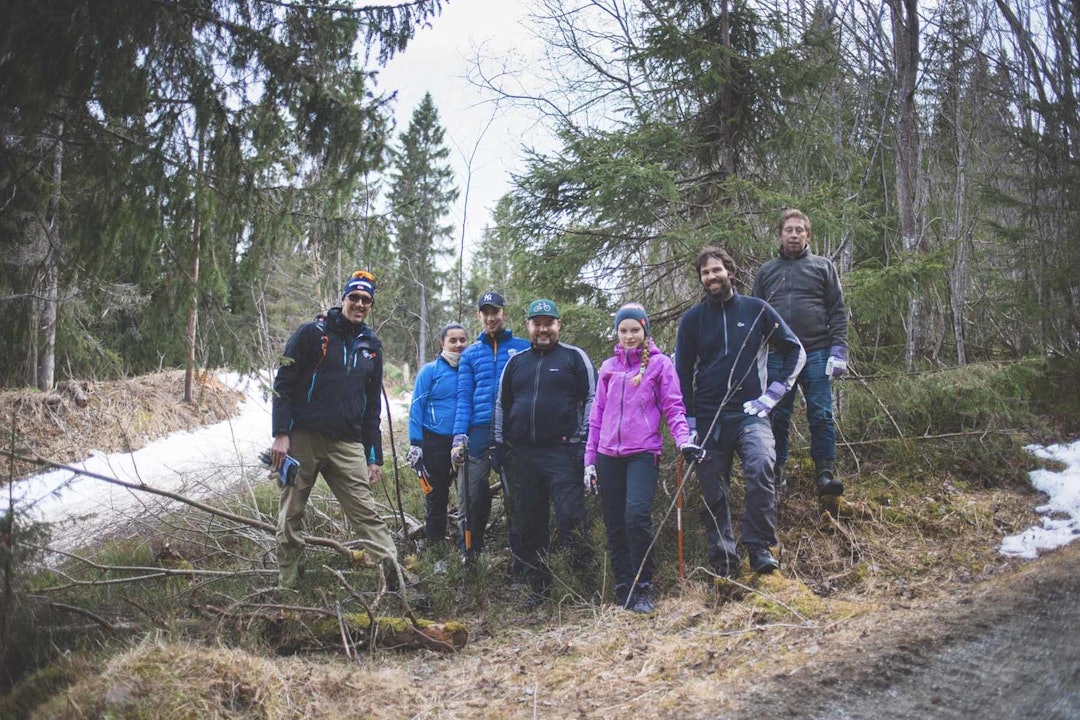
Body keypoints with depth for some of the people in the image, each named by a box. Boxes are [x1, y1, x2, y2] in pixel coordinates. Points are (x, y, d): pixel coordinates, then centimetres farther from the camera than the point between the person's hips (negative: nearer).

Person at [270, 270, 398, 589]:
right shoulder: (312, 333, 1)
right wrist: (281, 434, -12)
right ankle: (287, 585, 16)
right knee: (291, 515, 5)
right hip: (302, 439, -2)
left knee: (366, 512, -6)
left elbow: (372, 404, 18)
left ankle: (395, 574, -11)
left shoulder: (371, 345, 14)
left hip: (348, 445, 3)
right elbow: (283, 384, -2)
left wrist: (374, 456, 12)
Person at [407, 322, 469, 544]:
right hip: (436, 442, -3)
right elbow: (416, 408, -5)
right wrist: (415, 444, -11)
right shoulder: (430, 371, -3)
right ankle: (436, 545, 17)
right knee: (436, 496, 7)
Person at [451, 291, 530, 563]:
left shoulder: (523, 347, 8)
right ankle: (469, 555, 10)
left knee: (516, 497, 3)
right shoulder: (470, 354, 14)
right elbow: (464, 397, 8)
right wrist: (459, 435, -5)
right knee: (472, 497, -2)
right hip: (478, 431, 1)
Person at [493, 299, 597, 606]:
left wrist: (583, 442, -7)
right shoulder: (516, 362, 16)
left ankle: (581, 578, 5)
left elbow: (592, 399, 1)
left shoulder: (575, 357, 4)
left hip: (563, 451, -5)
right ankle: (538, 586, 19)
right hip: (524, 454, 5)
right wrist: (500, 443, 16)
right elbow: (501, 404, 23)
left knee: (570, 515, -15)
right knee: (529, 522, 8)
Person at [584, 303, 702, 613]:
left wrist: (683, 439, -17)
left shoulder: (660, 364, 4)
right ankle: (623, 591, 14)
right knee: (614, 524, 4)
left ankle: (643, 589, -8)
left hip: (643, 452, -4)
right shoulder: (608, 367, 15)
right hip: (609, 455, 4)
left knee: (637, 516, -20)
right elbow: (597, 413, 17)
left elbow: (673, 407, 1)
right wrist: (590, 459, 13)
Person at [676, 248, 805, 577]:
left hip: (750, 413, -2)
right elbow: (683, 374, 9)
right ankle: (723, 560, 12)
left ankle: (760, 549, -20)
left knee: (761, 466, -27)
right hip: (708, 418, 2)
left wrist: (773, 393, 0)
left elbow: (795, 351, 9)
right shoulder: (692, 319, 6)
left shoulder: (756, 310, 4)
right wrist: (688, 426, 3)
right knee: (713, 493, 1)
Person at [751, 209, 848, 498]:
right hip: (777, 355, 2)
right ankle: (777, 473, 10)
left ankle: (825, 473, -4)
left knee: (821, 414, -6)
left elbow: (838, 312, 5)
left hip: (816, 354, -2)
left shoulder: (823, 266, 11)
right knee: (778, 416, 3)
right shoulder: (767, 271, 16)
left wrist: (838, 351, -6)